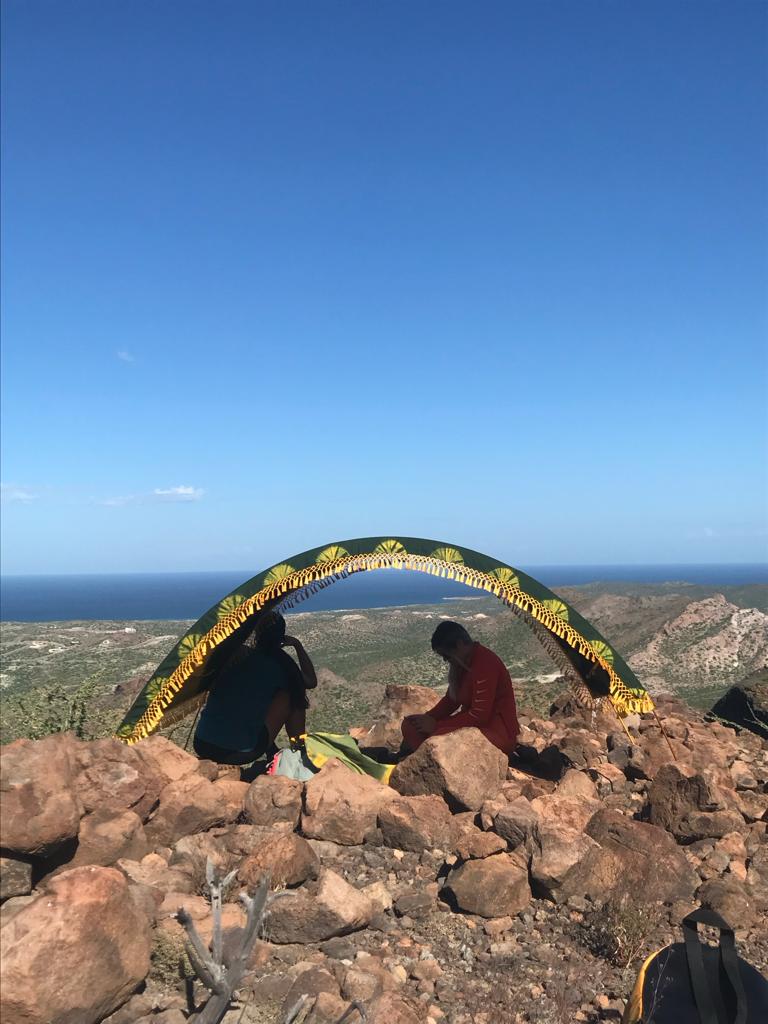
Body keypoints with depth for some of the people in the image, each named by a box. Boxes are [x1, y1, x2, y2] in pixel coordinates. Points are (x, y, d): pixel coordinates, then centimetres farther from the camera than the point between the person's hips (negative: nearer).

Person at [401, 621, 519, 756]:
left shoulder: (485, 664, -23)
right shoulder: (463, 663, 8)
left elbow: (479, 715, -26)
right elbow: (451, 699, 15)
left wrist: (436, 725, -21)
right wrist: (428, 717, -4)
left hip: (496, 730, -10)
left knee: (440, 738, -35)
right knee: (411, 725, -2)